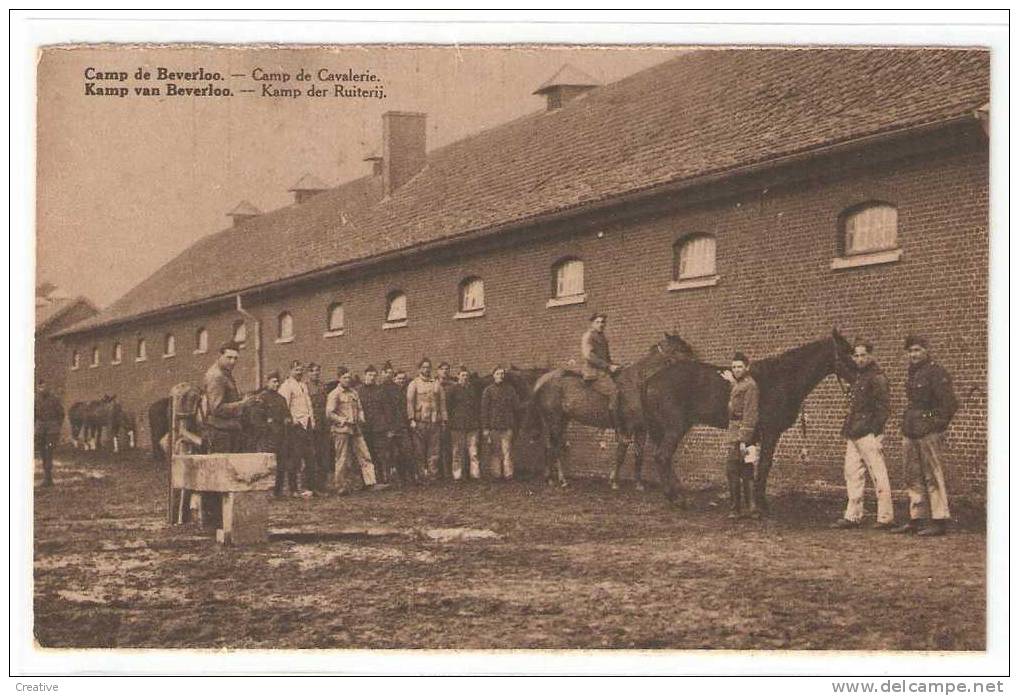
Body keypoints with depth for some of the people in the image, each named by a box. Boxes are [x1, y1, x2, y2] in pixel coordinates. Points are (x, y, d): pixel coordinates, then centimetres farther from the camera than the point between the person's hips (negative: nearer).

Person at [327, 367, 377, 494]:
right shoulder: (334, 394, -5)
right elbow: (329, 413, -9)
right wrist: (344, 421, -15)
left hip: (355, 430, 6)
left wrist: (361, 419, 1)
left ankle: (369, 481, -5)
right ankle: (342, 487, 6)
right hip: (341, 430, -6)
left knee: (364, 456, -3)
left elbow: (359, 408, 21)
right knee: (343, 460, -1)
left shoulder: (353, 393, 14)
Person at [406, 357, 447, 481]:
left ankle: (432, 474, 3)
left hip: (435, 422, 3)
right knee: (420, 450, -1)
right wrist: (412, 419, -12)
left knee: (434, 450, 0)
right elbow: (410, 401, -3)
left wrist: (443, 419, 7)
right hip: (420, 422, -3)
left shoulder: (436, 384, 14)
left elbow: (442, 402, 13)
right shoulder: (414, 384, 4)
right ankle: (421, 474, 4)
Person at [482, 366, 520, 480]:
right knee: (495, 451, 0)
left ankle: (508, 473, -1)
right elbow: (484, 410, 1)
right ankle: (496, 474, 5)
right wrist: (486, 428, -5)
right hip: (494, 426, -1)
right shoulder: (488, 390, 3)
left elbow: (517, 406, 13)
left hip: (508, 426, 1)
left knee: (507, 451, -3)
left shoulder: (510, 389, 10)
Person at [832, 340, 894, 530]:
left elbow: (882, 408, -14)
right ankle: (853, 516, 17)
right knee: (853, 473, 11)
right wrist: (848, 427, 14)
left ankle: (886, 517, 0)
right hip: (853, 434, 9)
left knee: (878, 475, -5)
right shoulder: (859, 376, 18)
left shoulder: (877, 378, -9)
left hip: (868, 435, -9)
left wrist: (874, 430, -19)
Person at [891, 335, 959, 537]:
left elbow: (950, 403, -13)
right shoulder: (911, 372, 16)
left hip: (929, 433, -9)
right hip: (910, 433, 9)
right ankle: (916, 519, 18)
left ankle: (940, 521, -2)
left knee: (934, 477, -6)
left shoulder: (936, 372, -10)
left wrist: (939, 424, -11)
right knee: (914, 478, 12)